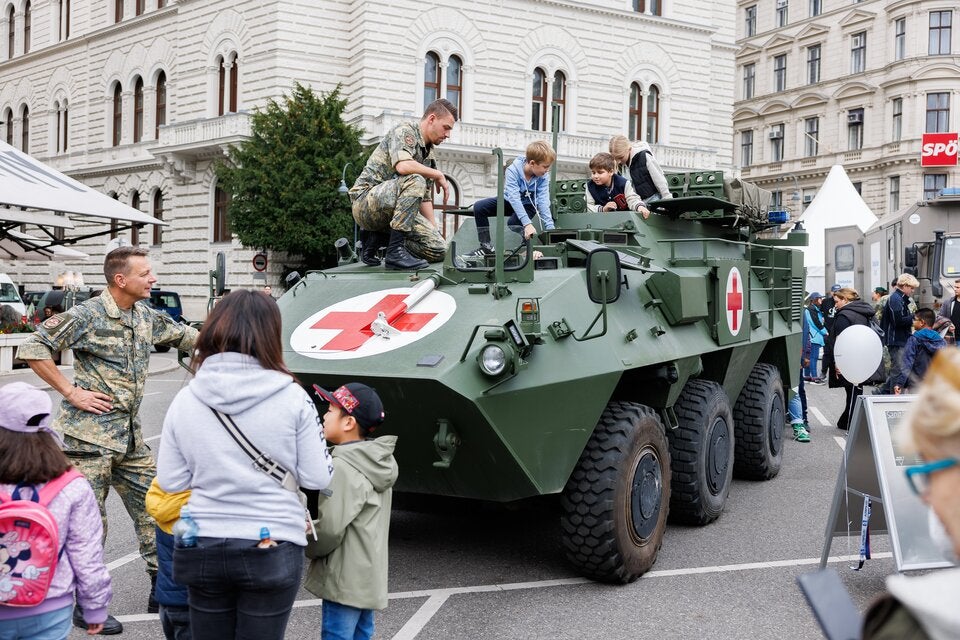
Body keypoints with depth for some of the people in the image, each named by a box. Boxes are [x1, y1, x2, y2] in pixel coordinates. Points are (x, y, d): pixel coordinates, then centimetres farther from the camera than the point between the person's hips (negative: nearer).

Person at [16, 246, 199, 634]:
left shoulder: (147, 316, 9)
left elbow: (185, 336, 25)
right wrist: (71, 392, -12)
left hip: (130, 438, 7)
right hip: (89, 437, -7)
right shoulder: (86, 316, -12)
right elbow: (32, 350, -11)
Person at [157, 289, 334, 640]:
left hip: (202, 548, 2)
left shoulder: (185, 400, -5)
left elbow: (170, 482, -1)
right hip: (273, 549, -2)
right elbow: (317, 478, -8)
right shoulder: (292, 397, -12)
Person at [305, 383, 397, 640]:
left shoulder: (343, 468, -19)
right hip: (368, 577, 9)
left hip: (345, 581, -9)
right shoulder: (377, 462, 8)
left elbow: (330, 528, -21)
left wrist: (306, 546, -3)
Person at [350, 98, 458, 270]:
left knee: (438, 249, -10)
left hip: (391, 211, 8)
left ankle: (377, 237, 7)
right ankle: (396, 251, -31)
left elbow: (425, 198, 20)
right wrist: (439, 175, -14)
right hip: (366, 201, -8)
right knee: (415, 181, -33)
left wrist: (435, 232, 11)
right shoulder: (404, 131, -7)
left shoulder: (428, 153, 19)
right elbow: (402, 166, -28)